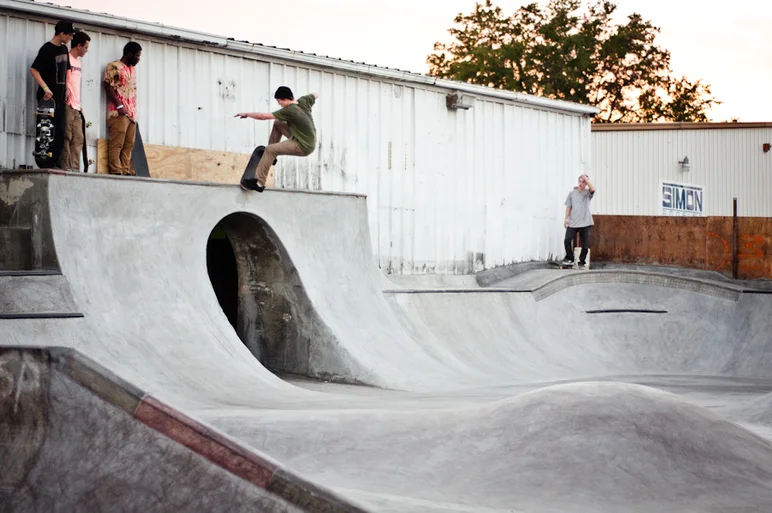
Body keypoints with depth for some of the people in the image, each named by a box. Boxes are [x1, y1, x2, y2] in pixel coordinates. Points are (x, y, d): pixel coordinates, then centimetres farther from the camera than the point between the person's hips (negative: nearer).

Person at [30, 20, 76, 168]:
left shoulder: (64, 49, 12)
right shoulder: (47, 49, -13)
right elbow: (33, 70, -18)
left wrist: (66, 89, 14)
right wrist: (46, 88, -24)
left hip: (60, 97, 8)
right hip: (48, 97, -8)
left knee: (60, 132, 7)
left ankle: (56, 163, 11)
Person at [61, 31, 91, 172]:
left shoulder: (79, 61, 22)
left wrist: (79, 104, 17)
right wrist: (65, 90, -23)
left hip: (76, 107, 8)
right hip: (67, 105, -8)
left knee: (79, 139, 3)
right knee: (66, 137, -9)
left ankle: (75, 168, 3)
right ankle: (66, 167, -10)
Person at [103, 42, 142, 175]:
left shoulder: (133, 70, 22)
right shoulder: (114, 67, -2)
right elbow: (108, 86, -10)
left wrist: (134, 112, 15)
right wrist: (119, 106, -16)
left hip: (132, 113, 8)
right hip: (118, 113, -8)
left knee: (129, 144, 3)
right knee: (117, 143, -11)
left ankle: (126, 171, 3)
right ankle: (116, 171, -14)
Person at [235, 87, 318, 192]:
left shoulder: (288, 111, -25)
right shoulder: (304, 101, -5)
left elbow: (263, 116, -23)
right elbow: (315, 95, 18)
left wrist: (246, 114, -10)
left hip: (304, 147, -9)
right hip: (308, 139, 9)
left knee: (270, 149, -16)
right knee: (277, 124, 17)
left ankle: (259, 183, -12)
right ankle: (271, 157, 27)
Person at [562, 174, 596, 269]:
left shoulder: (587, 193, 6)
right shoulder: (572, 193, 10)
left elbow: (592, 189, -17)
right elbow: (568, 206, 10)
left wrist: (586, 178, -9)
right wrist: (566, 218, 1)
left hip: (585, 223, -1)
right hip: (572, 222, 1)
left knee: (585, 244, 1)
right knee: (567, 240, -12)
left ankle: (582, 262, 14)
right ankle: (569, 258, 7)